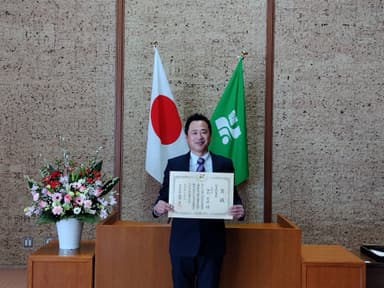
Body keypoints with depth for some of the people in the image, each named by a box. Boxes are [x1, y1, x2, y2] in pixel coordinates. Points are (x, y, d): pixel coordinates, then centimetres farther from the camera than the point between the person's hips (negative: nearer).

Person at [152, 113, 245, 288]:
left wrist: (239, 210, -17)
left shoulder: (224, 164, 3)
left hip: (212, 242, 0)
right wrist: (158, 207, -20)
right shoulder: (174, 164, 3)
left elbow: (233, 197, 4)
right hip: (182, 241, 0)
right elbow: (164, 196, 2)